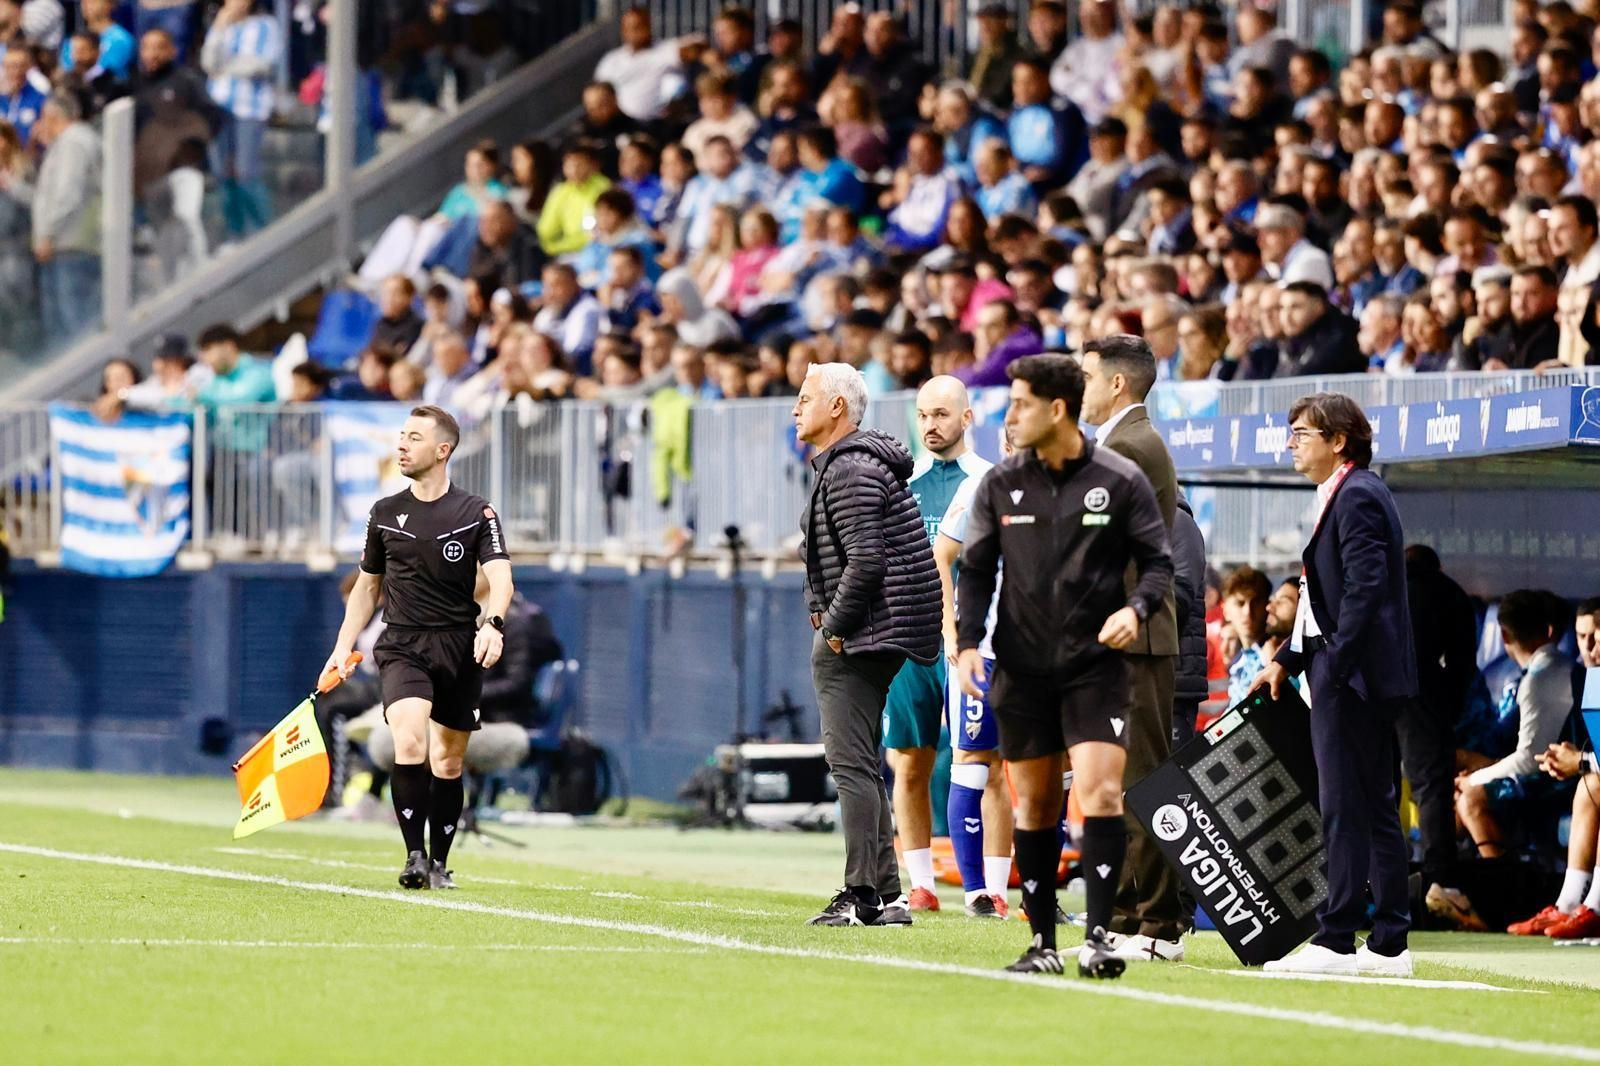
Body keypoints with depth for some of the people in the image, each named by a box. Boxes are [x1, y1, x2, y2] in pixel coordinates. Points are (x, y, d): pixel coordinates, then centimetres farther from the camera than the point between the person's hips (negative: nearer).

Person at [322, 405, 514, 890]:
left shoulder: (476, 513, 0)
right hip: (402, 645, 0)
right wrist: (343, 648, 10)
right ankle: (415, 857, -21)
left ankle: (439, 864, 20)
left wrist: (493, 623, -30)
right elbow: (367, 586, 18)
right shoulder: (385, 514, 8)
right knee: (410, 743, -23)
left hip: (460, 648, 0)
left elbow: (500, 578, -10)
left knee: (448, 762, 6)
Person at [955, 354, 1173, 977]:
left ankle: (1098, 937, -16)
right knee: (1035, 803, 7)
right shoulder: (1001, 485, 5)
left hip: (1096, 663, -3)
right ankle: (1043, 943, 14)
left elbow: (1158, 561, 2)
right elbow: (976, 570, 11)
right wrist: (968, 642, -1)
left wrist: (1137, 608, -17)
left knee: (1100, 790, -16)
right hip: (1022, 666, 3)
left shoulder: (1121, 481, -3)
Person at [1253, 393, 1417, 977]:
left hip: (1355, 675, -11)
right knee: (1373, 807, 11)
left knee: (1346, 808, -9)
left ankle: (1336, 939, -8)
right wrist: (1286, 659, 19)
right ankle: (1389, 944, 14)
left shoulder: (1358, 496, -13)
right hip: (1357, 677, 11)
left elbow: (1365, 589, -22)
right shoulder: (1343, 496, 19)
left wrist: (1335, 666, -23)